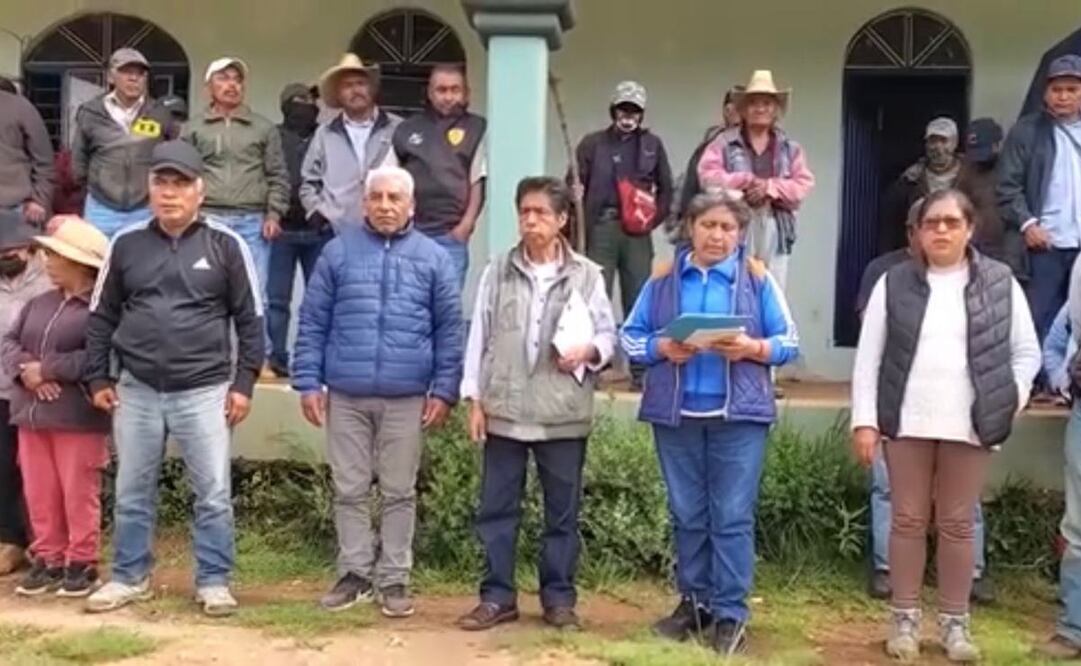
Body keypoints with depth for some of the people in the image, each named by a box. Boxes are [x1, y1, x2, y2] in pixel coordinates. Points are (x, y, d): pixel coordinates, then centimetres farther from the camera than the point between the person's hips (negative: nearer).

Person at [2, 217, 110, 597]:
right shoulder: (40, 303, 15)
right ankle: (48, 561, 22)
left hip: (78, 419, -7)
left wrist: (45, 368, -17)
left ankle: (82, 565, 12)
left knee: (78, 495, 1)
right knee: (40, 496, 11)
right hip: (31, 416, 7)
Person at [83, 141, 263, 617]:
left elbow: (250, 319, 1)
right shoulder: (126, 244, 5)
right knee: (132, 492, 12)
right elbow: (102, 316, 12)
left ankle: (214, 581, 14)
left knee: (213, 493, 1)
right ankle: (130, 577, 27)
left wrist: (243, 383, -3)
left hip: (203, 391, -2)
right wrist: (98, 378, 6)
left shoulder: (226, 246, -1)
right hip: (136, 390, 3)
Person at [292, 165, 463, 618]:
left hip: (406, 397, 0)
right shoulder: (338, 251, 3)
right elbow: (312, 322, 4)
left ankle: (394, 578, 18)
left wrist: (444, 391, -1)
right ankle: (354, 572, 21)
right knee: (350, 490, 8)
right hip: (345, 394, 1)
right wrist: (308, 382, -1)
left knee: (399, 491, 8)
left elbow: (449, 330, 4)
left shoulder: (433, 258, 4)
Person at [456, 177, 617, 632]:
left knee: (562, 511, 8)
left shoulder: (587, 275, 1)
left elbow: (608, 334, 6)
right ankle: (498, 596, 18)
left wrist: (588, 351, -16)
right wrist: (475, 398, 1)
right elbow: (479, 335, 5)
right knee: (497, 508, 7)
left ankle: (559, 597, 21)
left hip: (564, 414, -1)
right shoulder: (498, 271, 5)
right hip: (504, 410, 1)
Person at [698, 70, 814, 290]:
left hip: (775, 229, 3)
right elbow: (708, 176, -5)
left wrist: (771, 187, -11)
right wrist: (747, 182, -12)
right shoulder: (725, 142, 6)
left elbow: (804, 184, 5)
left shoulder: (790, 148, 14)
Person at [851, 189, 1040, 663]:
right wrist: (864, 421, -4)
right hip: (906, 424, 0)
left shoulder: (1000, 283, 3)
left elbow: (1026, 352, 8)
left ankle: (954, 622, 20)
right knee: (908, 520, 7)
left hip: (970, 427, 0)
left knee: (957, 524, 8)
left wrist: (1011, 401, -4)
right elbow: (869, 356, 1)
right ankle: (905, 619, 18)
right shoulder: (894, 283, 2)